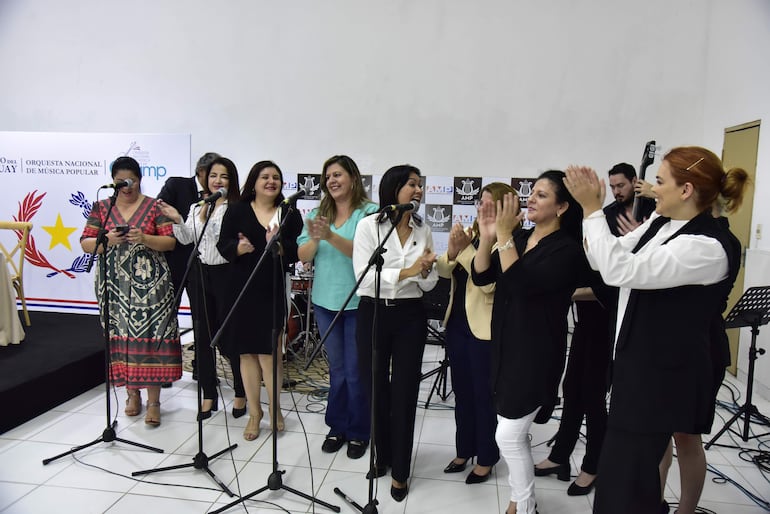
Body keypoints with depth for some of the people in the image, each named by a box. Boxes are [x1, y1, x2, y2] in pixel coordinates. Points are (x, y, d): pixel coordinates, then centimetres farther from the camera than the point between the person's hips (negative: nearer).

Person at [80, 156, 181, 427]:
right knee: (121, 335, 5)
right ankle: (132, 392, 22)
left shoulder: (154, 207, 3)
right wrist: (106, 239, -14)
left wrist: (144, 238, -18)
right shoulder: (101, 207, 9)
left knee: (150, 334, -6)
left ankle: (153, 400, 1)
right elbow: (85, 243, 6)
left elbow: (170, 242, -1)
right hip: (114, 283, 2)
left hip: (149, 282, -2)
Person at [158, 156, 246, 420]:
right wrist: (177, 220, -7)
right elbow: (186, 239, 7)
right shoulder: (198, 205, 11)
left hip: (225, 273, -6)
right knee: (203, 335, 10)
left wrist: (208, 216, -22)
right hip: (200, 273, 6)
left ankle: (241, 393, 18)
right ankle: (209, 394, 23)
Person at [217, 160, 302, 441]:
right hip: (242, 289, 1)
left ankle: (274, 408, 20)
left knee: (268, 351, -2)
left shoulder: (290, 214, 4)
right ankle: (254, 412, 22)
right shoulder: (237, 211, 4)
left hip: (273, 291, -1)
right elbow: (223, 245, 1)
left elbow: (298, 251, -1)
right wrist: (238, 247, -19)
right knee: (247, 351, 7)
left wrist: (280, 247, -20)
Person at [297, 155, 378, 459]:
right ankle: (338, 426, 30)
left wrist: (331, 236, -30)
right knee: (337, 368, 16)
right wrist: (314, 239, -18)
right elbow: (303, 257, 1)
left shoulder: (370, 213, -8)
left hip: (358, 302, -4)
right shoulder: (318, 214, 8)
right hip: (325, 300, 5)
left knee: (356, 370, 4)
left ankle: (358, 432, 22)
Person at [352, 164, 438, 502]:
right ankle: (382, 456, 36)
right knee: (376, 389, 12)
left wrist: (425, 271, -15)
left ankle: (400, 471, 23)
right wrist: (406, 271, -22)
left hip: (410, 316, 2)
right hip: (373, 314, -2)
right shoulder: (369, 225, -6)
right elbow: (364, 277, -14)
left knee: (405, 393, 6)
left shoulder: (423, 230, 5)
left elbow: (429, 284, 7)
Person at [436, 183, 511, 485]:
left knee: (485, 395, 8)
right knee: (462, 392, 18)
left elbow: (489, 282, -24)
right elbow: (444, 271, 4)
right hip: (457, 323, 7)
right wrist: (452, 250, -16)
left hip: (485, 329, -7)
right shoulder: (472, 232, 7)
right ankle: (464, 450, 36)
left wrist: (466, 248, -23)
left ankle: (486, 458, 27)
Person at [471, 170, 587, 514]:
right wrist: (487, 237, -14)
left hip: (536, 352, -7)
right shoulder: (519, 238, 6)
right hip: (506, 345, 7)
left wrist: (504, 235, -26)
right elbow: (480, 277, -1)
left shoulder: (567, 249, -14)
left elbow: (523, 284, -27)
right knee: (516, 434, 18)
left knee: (509, 436, -3)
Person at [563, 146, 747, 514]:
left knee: (624, 474, 1)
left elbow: (620, 270, -33)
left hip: (663, 373, -8)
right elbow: (604, 260, 6)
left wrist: (591, 208, -26)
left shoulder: (708, 247, -23)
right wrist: (591, 209, -8)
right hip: (638, 362, 8)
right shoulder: (660, 223, 3)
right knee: (635, 461, 22)